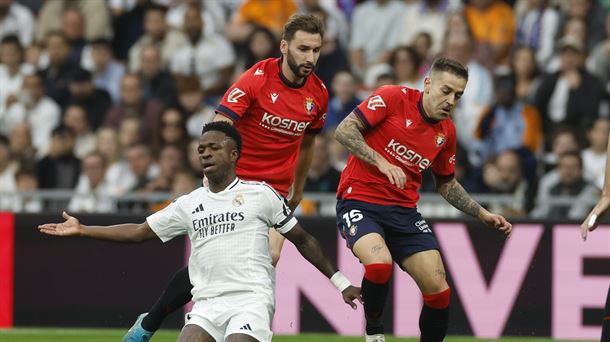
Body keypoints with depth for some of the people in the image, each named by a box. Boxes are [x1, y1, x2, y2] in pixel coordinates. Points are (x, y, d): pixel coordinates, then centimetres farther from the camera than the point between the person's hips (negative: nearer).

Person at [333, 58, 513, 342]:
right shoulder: (394, 98, -10)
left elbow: (446, 184, 22)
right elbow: (344, 131, -15)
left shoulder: (446, 132, 8)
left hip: (403, 211, 5)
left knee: (438, 290, -7)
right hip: (359, 201, -5)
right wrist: (381, 162, -24)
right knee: (379, 262, -33)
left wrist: (483, 214, 14)